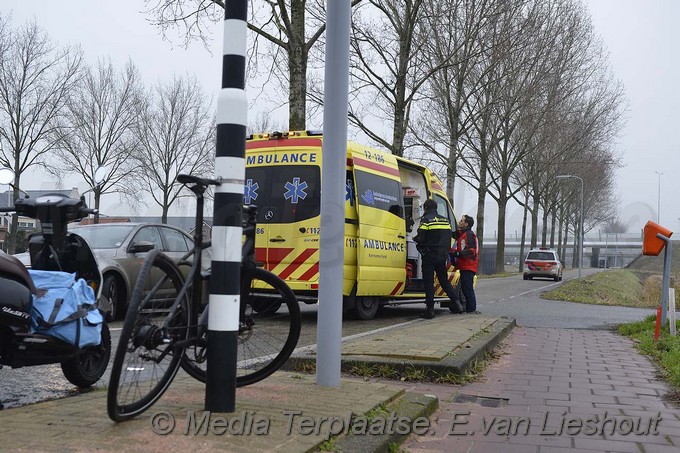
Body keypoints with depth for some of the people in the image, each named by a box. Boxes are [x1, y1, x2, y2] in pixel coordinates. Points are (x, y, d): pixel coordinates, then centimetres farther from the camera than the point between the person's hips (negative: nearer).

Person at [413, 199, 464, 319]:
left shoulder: (426, 220, -9)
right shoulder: (445, 220, 12)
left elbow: (420, 238, -14)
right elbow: (449, 238, 14)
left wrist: (415, 239, 7)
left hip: (429, 256, -6)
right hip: (442, 256, 6)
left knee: (428, 282, -1)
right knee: (444, 280, 18)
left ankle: (430, 309, -2)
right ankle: (456, 303, 14)